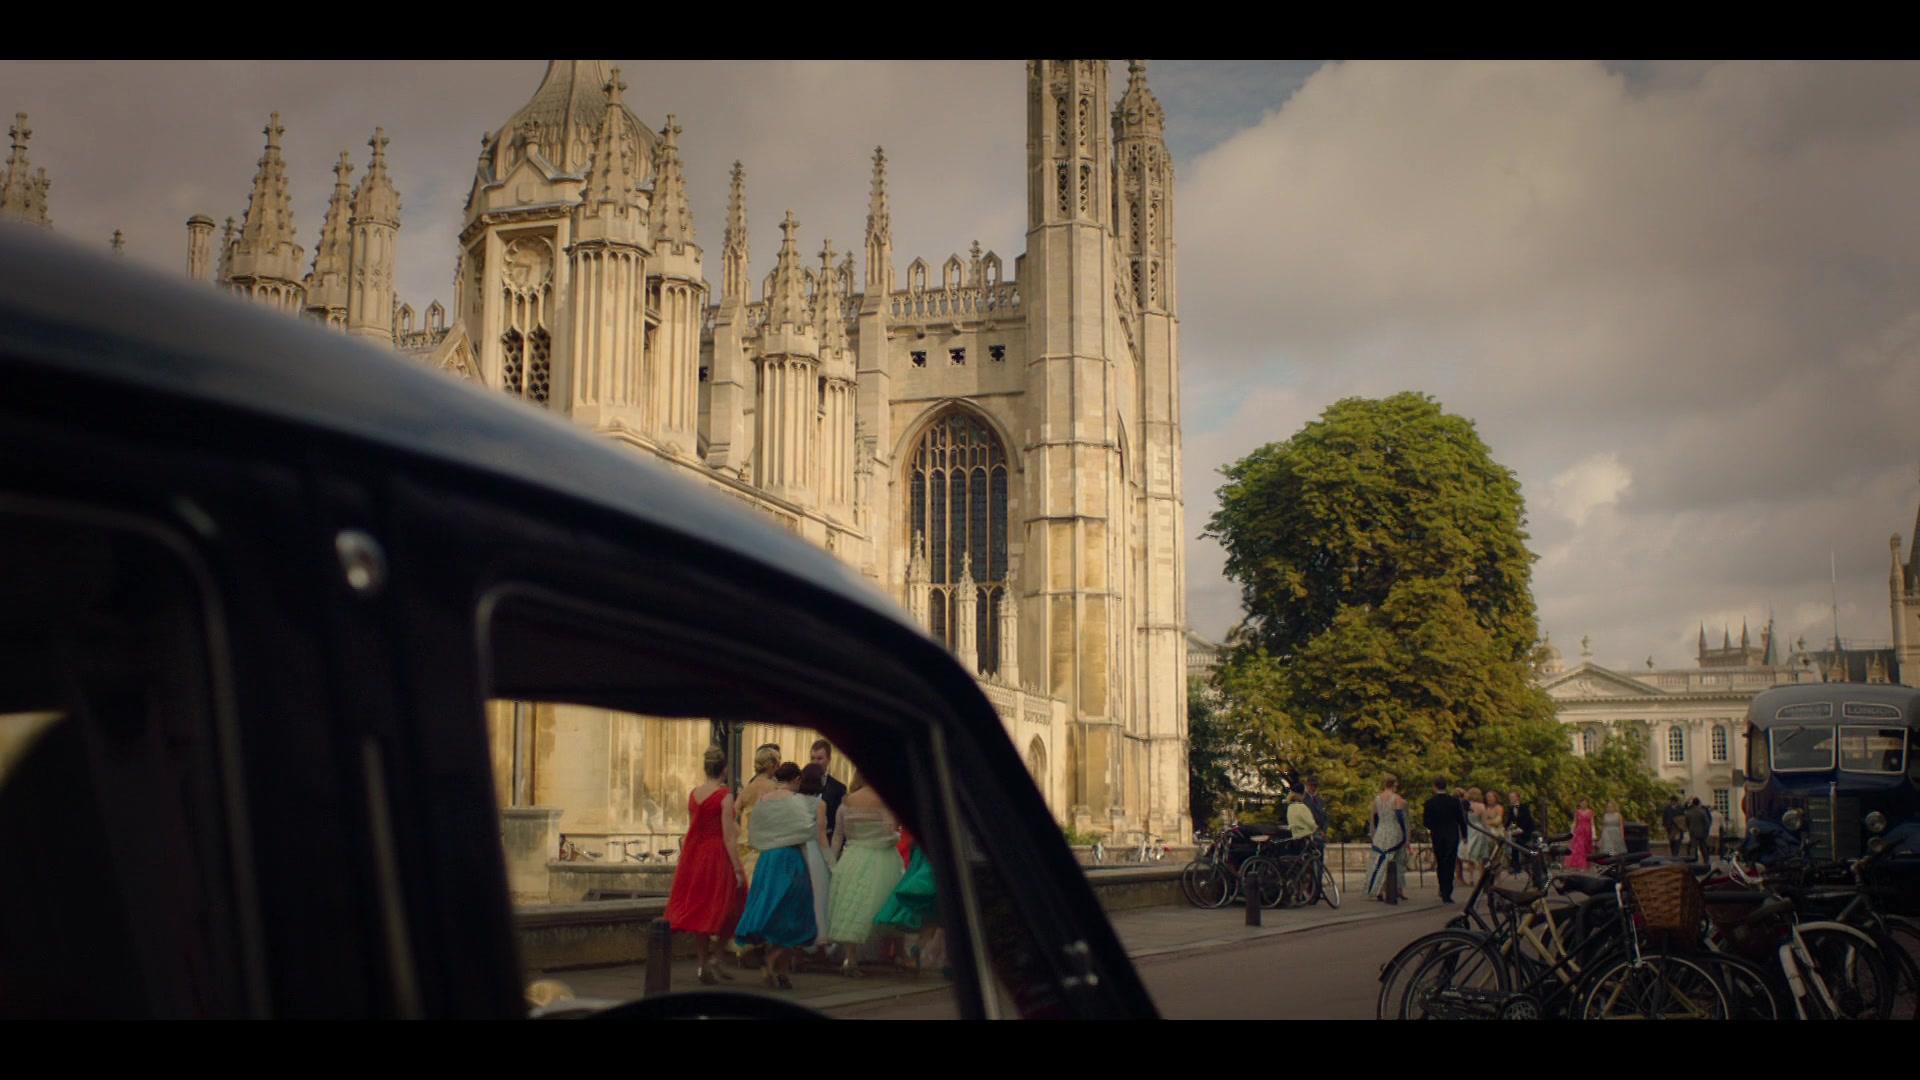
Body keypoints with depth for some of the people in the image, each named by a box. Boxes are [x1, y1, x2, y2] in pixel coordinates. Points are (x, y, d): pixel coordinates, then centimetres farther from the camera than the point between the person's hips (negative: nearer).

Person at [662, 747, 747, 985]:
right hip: (717, 855, -5)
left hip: (693, 855, 5)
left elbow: (692, 829, 10)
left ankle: (702, 962, 15)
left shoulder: (693, 795, 4)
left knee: (698, 910, 12)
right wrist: (737, 869, -13)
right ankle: (712, 958, -4)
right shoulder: (724, 796, -12)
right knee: (720, 909, 6)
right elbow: (728, 837, -14)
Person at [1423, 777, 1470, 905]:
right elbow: (1461, 820, -2)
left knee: (1440, 864, 15)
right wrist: (1464, 835, 9)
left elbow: (1426, 822, -7)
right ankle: (1447, 893, -11)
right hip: (1452, 836, -1)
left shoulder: (1429, 803, -6)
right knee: (1450, 864, -1)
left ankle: (1443, 891, 20)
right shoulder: (1454, 801, -5)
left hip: (1437, 837, 1)